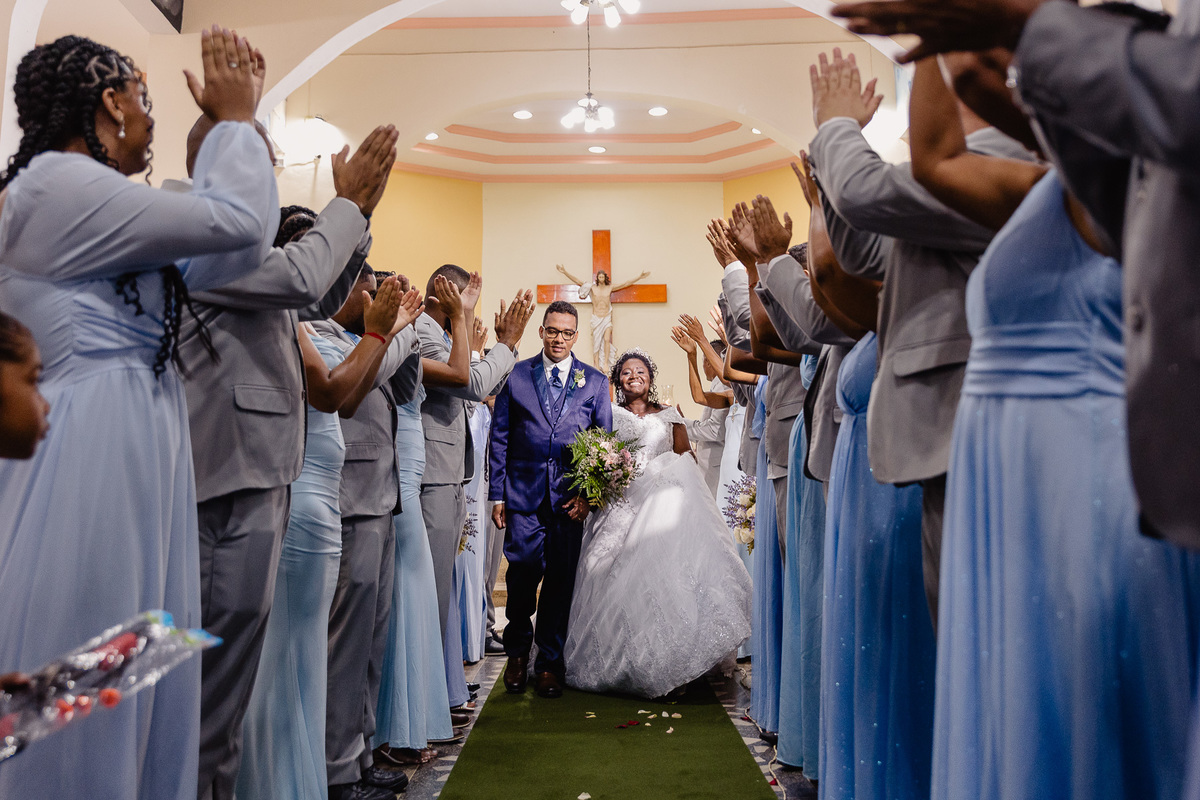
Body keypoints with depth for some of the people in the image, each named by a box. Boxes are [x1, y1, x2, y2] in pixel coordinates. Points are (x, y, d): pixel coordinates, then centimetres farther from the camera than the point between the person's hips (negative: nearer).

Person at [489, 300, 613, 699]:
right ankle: (517, 652, 25)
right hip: (524, 495, 0)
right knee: (522, 572, -2)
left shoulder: (595, 381, 8)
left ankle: (550, 662, 22)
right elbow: (499, 439, 7)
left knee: (561, 580, 5)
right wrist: (497, 495, 2)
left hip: (571, 497, 1)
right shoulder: (515, 376, 6)